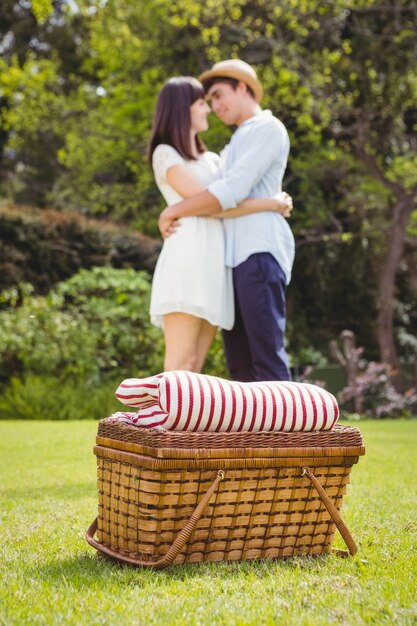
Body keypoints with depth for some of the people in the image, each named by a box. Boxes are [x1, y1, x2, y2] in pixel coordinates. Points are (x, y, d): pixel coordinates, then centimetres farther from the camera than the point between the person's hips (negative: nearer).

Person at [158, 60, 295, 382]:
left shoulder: (268, 128, 1)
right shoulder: (236, 144, 30)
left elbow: (233, 191, -11)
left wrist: (173, 211, -5)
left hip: (259, 252, -9)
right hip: (233, 257, 9)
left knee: (267, 356, -13)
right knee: (240, 364, 3)